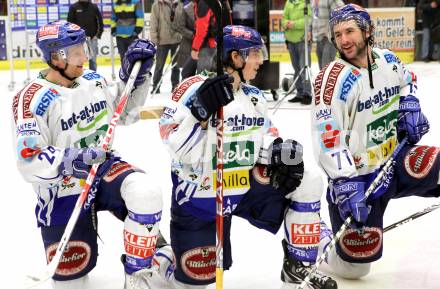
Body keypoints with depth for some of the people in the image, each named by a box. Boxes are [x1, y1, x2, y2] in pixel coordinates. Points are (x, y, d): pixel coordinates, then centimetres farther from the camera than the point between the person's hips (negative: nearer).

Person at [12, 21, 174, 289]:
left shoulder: (94, 81, 0)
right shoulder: (32, 100, -18)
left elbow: (125, 113, 15)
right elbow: (28, 163, -22)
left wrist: (135, 75, 1)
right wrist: (68, 160, -39)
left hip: (103, 169, 4)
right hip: (63, 192, -4)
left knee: (145, 193, -28)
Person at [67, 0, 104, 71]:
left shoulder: (94, 7, 4)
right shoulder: (74, 7, 0)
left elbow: (100, 21, 5)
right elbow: (70, 22, 0)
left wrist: (98, 35, -3)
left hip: (92, 38, 1)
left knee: (92, 59, 4)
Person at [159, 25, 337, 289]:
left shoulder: (255, 97, 5)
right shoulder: (195, 89, -17)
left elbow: (266, 141, 11)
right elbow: (177, 146, -24)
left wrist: (282, 151, -11)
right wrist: (201, 112, -38)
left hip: (245, 187, 6)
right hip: (199, 195, -6)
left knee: (307, 183, -6)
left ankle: (299, 266, 6)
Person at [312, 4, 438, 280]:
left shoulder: (387, 60, -2)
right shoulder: (333, 79, -19)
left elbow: (407, 80, 23)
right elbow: (328, 138, -24)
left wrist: (410, 106, 3)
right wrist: (344, 185, -31)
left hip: (394, 162, 5)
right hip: (357, 176, -5)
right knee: (356, 265, 1)